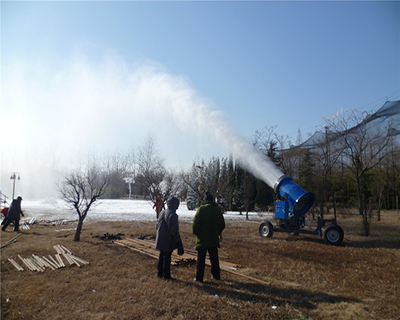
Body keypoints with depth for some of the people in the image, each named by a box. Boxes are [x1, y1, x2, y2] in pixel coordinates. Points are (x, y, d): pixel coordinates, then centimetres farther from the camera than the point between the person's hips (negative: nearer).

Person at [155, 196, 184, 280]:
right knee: (167, 257, 4)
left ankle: (159, 273, 27)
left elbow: (158, 225, 15)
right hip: (168, 241, -7)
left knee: (161, 256, 18)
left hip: (160, 240, 7)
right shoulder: (173, 215, -19)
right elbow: (174, 231, -19)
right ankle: (166, 274, 12)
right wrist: (178, 242, -11)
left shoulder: (162, 213, 5)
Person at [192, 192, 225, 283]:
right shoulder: (218, 210, 2)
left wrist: (195, 232, 1)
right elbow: (222, 225, 8)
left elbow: (195, 223, -16)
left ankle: (199, 277, 9)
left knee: (201, 259, 4)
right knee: (214, 258, 16)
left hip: (202, 239, -4)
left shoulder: (201, 209, -13)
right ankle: (216, 275, 24)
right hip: (214, 239, 4)